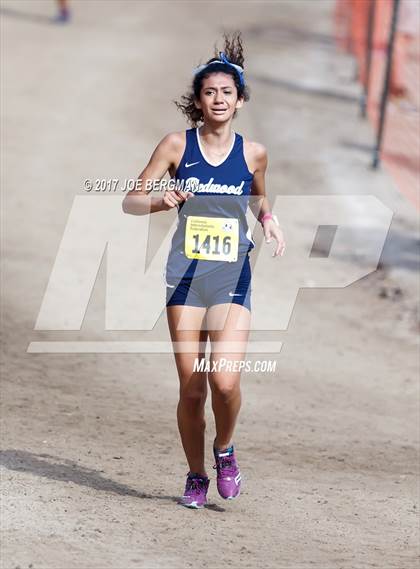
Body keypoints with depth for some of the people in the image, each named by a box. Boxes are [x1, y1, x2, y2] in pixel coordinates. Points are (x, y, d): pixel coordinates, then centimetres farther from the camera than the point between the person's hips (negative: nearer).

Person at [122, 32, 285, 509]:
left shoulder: (253, 153, 4)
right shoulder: (177, 146, 0)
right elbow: (130, 201, 2)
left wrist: (269, 221, 6)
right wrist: (162, 200, -17)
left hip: (233, 278, 0)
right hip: (186, 275, 0)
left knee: (224, 380, -17)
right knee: (191, 388, 1)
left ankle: (224, 451, 12)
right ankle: (196, 476, 21)